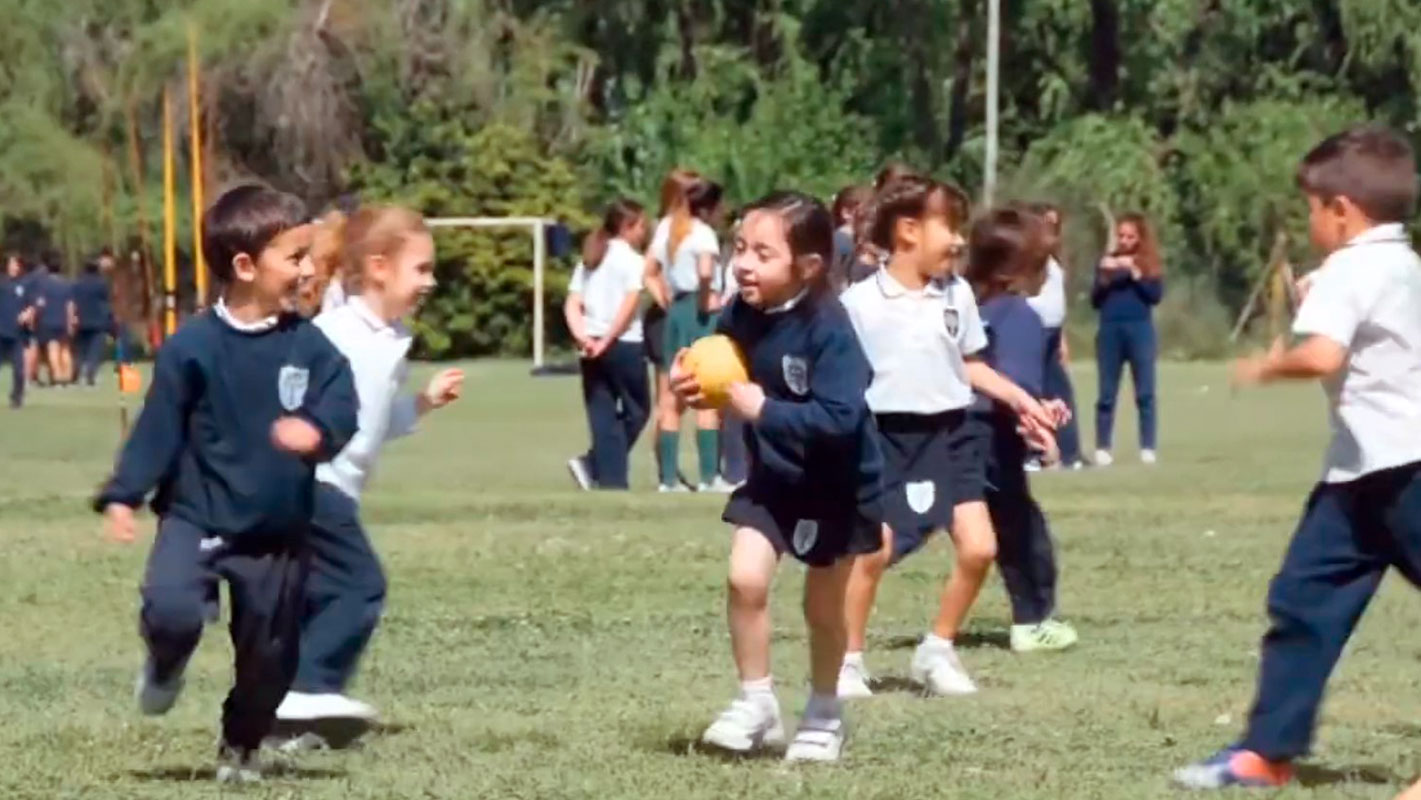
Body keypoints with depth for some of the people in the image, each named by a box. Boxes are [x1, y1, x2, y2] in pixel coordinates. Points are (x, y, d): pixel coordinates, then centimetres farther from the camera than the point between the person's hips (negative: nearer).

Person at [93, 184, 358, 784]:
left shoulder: (309, 346, -3)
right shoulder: (193, 347, -10)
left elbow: (341, 408, -13)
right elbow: (158, 428, -7)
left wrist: (318, 430, -36)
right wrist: (122, 497, -15)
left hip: (277, 533, 3)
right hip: (196, 517, -3)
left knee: (268, 653, 10)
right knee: (171, 610, -25)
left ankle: (241, 747, 34)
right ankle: (166, 666, 11)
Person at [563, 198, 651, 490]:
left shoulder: (590, 259, 16)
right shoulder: (632, 260, -4)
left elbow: (572, 305, 5)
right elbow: (629, 305, -15)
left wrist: (582, 337, -7)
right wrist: (608, 340, -12)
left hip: (592, 347, 6)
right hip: (624, 345, -6)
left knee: (603, 417, 7)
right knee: (636, 411, 7)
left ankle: (611, 480, 1)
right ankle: (592, 464, -7)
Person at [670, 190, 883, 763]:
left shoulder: (828, 328, -29)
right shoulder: (741, 315, -12)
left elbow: (839, 419, -36)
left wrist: (763, 410, -34)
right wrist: (691, 384, -16)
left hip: (834, 485, -4)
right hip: (772, 475, 4)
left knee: (823, 606, 10)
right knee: (745, 578, -12)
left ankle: (823, 716, 32)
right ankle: (756, 703, 5)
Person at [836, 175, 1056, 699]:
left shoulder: (957, 294, 6)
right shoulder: (861, 302, -7)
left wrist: (1019, 399, 10)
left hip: (948, 433, 4)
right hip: (888, 437, -4)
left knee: (979, 546, -5)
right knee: (873, 550, -9)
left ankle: (938, 651, 13)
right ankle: (848, 660, 7)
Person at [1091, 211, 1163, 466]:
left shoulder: (1148, 264, 6)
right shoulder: (1108, 261, 10)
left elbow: (1155, 295, -6)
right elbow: (1095, 301, 8)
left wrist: (1135, 273, -13)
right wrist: (1104, 278, -9)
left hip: (1140, 330, -1)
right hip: (1110, 331, 1)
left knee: (1145, 393, -2)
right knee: (1107, 394, 2)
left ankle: (1148, 449, 0)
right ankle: (1102, 450, 4)